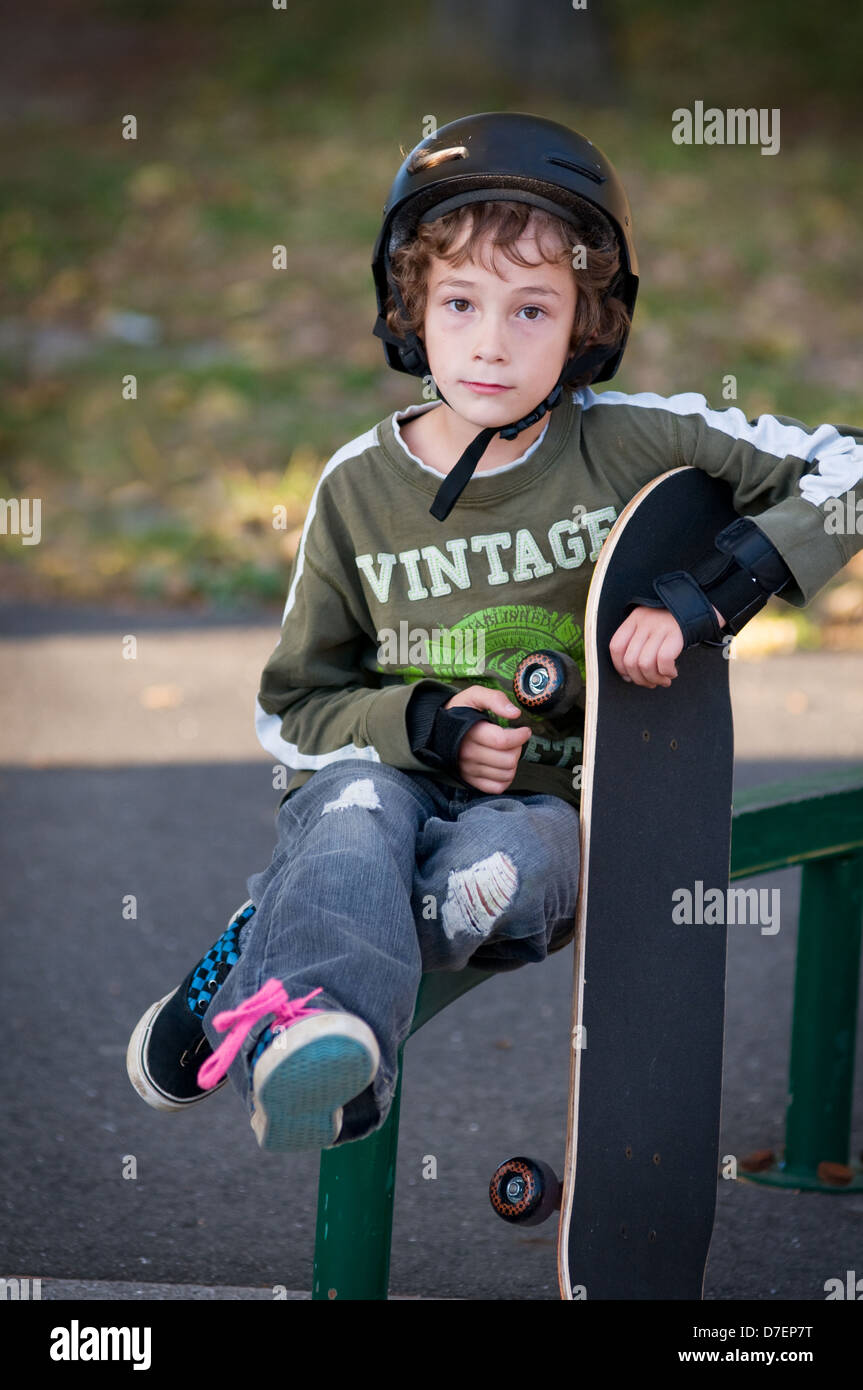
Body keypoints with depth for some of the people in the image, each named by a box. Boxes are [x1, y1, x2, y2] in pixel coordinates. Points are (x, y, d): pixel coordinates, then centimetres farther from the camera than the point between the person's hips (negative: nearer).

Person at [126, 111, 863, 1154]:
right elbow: (290, 706, 9)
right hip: (389, 782, 1)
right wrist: (423, 720, -12)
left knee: (492, 868, -37)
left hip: (551, 806, -1)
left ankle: (250, 977, -28)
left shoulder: (632, 444, -4)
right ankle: (319, 1058, -57)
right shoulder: (358, 488, 2)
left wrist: (702, 596, -15)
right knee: (357, 794, -36)